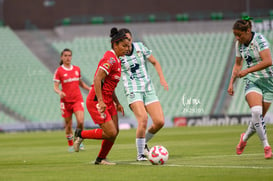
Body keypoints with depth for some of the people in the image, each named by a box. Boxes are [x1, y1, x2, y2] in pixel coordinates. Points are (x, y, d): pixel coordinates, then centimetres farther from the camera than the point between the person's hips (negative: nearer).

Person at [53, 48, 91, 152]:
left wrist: (90, 89, 8)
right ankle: (70, 144, 22)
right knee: (68, 125, 3)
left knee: (80, 121, -16)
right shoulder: (59, 71, -2)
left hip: (77, 100, 2)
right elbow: (55, 87, -4)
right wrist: (59, 92, -26)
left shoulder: (77, 69, 10)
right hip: (66, 101, -2)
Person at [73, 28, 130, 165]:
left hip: (107, 101, 10)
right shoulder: (110, 59, -16)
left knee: (115, 132, 6)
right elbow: (97, 80, -24)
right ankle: (81, 134, 6)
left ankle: (100, 159, 20)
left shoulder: (116, 60, 14)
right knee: (111, 133, -12)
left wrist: (117, 103, 19)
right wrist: (100, 102, -29)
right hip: (96, 101, -10)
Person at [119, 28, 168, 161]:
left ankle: (144, 143, 21)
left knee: (159, 122, -7)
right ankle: (140, 154, -12)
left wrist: (162, 78, -1)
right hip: (133, 91, -4)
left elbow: (155, 62, 12)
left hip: (148, 89, 4)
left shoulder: (140, 47, 1)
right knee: (143, 119, -26)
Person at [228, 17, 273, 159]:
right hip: (252, 81, 3)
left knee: (259, 116, 0)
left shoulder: (259, 39, -15)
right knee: (256, 111, -23)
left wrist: (247, 71, -24)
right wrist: (231, 83, 10)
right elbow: (238, 64, 19)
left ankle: (245, 138, 29)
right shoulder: (239, 44, 4)